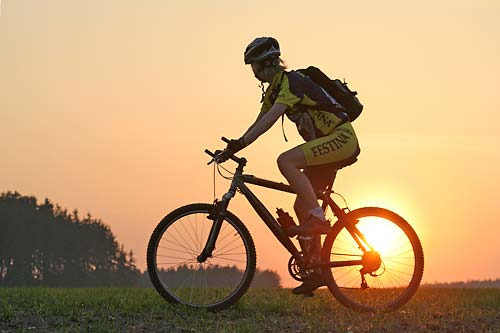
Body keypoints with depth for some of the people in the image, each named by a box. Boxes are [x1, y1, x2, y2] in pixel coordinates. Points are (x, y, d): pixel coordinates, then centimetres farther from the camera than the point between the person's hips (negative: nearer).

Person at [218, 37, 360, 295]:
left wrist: (240, 143, -37)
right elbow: (259, 123, 15)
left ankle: (318, 218, -23)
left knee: (286, 160, -29)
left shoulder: (292, 82, -17)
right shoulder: (273, 90, 13)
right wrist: (232, 149, 6)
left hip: (342, 139, -10)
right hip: (328, 144, 10)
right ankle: (316, 270, 10)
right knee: (301, 207, 5)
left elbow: (271, 118, -30)